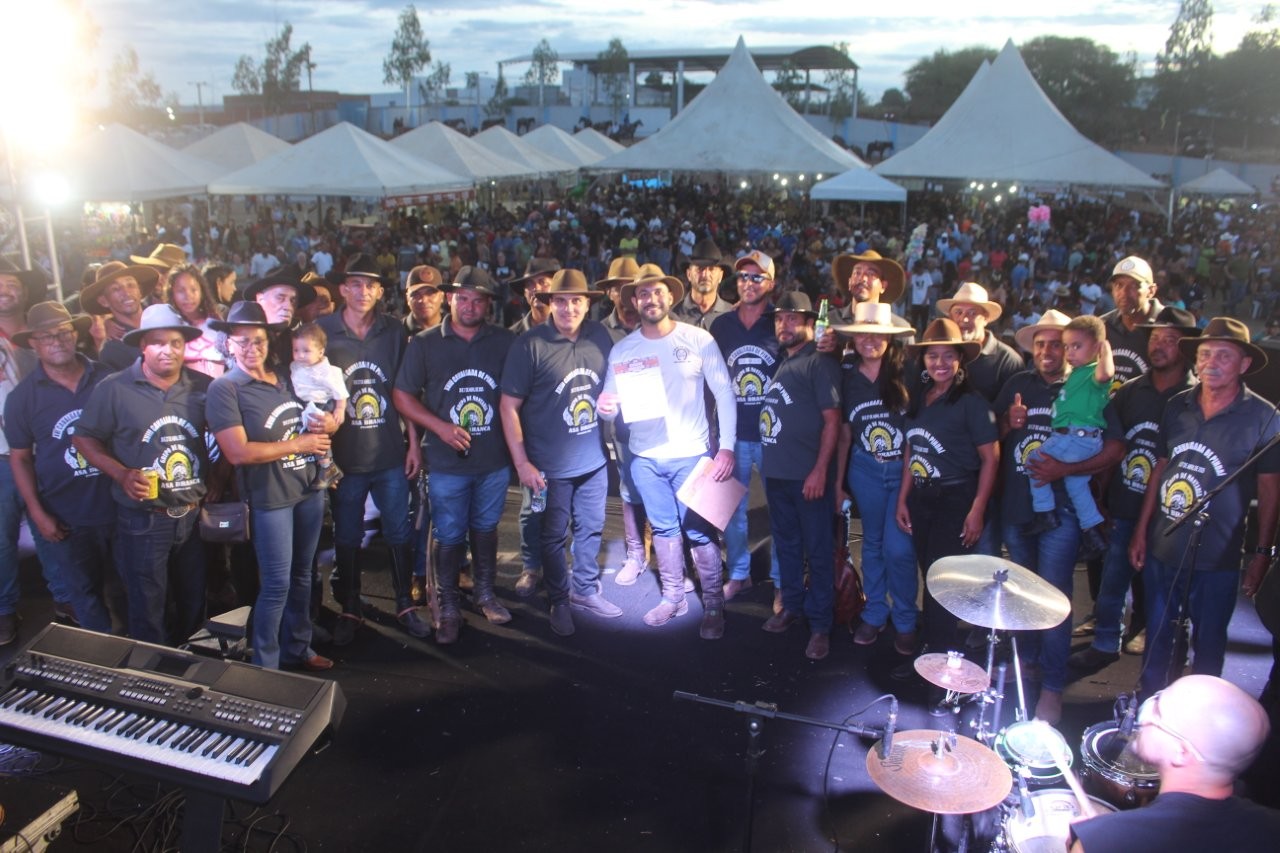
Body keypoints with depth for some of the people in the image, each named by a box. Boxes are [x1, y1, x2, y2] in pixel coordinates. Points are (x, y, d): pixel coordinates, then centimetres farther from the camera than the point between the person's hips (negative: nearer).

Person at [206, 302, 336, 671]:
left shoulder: (285, 379, 10)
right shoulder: (224, 388, -10)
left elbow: (311, 424, 22)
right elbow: (238, 452, -20)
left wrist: (325, 424, -3)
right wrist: (299, 443, -16)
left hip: (309, 488, 7)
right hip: (269, 497, -6)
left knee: (301, 575, 17)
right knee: (276, 584, -1)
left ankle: (298, 648, 33)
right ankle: (265, 666, 16)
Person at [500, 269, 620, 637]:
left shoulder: (600, 337, -1)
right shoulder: (530, 344, -14)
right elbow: (509, 405, -12)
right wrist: (521, 462, -14)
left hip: (594, 460, 4)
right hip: (551, 466, -4)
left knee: (590, 528, 18)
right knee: (555, 536, 10)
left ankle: (585, 590, 38)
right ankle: (559, 601, 29)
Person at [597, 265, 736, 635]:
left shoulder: (699, 339, -7)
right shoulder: (622, 350, 3)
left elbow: (724, 394, -6)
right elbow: (613, 407, 6)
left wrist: (727, 448, -12)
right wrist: (606, 408, -19)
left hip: (690, 455, -3)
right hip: (644, 458, 3)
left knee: (700, 532, 2)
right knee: (664, 529, 16)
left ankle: (714, 605, 17)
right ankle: (673, 597, 30)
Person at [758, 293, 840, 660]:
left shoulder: (821, 363, -9)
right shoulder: (779, 363, 15)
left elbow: (832, 419, -14)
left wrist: (820, 470, -19)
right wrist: (769, 461, 12)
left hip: (808, 475, -8)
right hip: (776, 473, 8)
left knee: (818, 551, 2)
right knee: (786, 544, 18)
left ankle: (820, 625, 10)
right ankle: (792, 606, 33)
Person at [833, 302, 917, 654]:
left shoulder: (907, 374, -9)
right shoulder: (847, 377, 2)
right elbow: (844, 434, 8)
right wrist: (839, 483, 10)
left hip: (905, 470, -3)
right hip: (865, 471, 3)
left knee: (898, 548, -5)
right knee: (872, 543, 15)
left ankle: (905, 622, 16)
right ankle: (874, 613, 31)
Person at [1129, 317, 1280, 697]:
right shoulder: (1177, 407, 2)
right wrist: (1141, 531, 9)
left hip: (1217, 559, -4)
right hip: (1162, 548, 4)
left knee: (1208, 645, 11)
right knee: (1156, 639, 17)